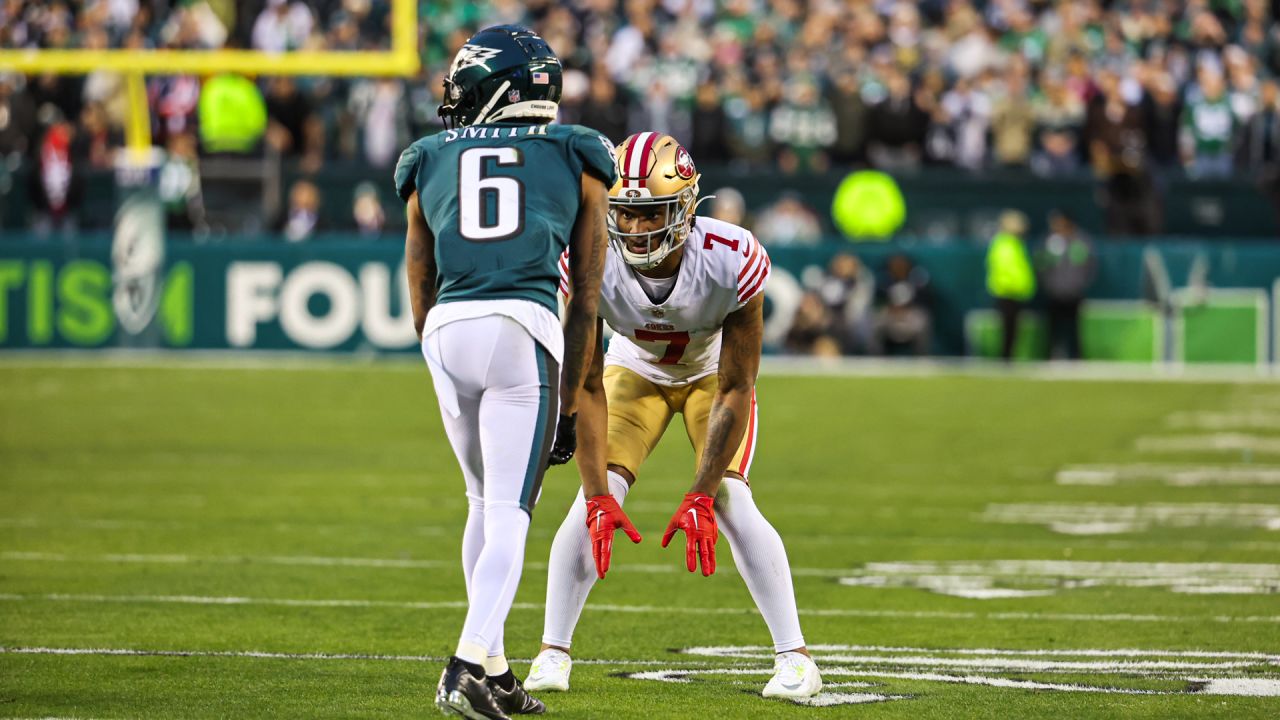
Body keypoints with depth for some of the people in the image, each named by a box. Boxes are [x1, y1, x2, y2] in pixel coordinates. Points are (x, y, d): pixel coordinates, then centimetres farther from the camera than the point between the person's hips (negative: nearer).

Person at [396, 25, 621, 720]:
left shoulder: (431, 162, 19)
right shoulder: (576, 160, 16)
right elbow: (586, 299, 15)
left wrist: (446, 356, 33)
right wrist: (567, 403, 20)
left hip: (448, 328, 2)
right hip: (525, 328, -2)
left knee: (485, 503, 20)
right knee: (509, 513, -3)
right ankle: (469, 663, -21)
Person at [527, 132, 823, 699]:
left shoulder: (731, 262, -36)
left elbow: (735, 391, -28)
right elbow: (587, 388, -25)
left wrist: (700, 497, -32)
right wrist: (600, 496, -30)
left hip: (714, 371, -1)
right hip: (636, 370, 1)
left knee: (729, 502, -19)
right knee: (595, 501, -14)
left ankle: (794, 655, -9)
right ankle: (553, 652, 1)